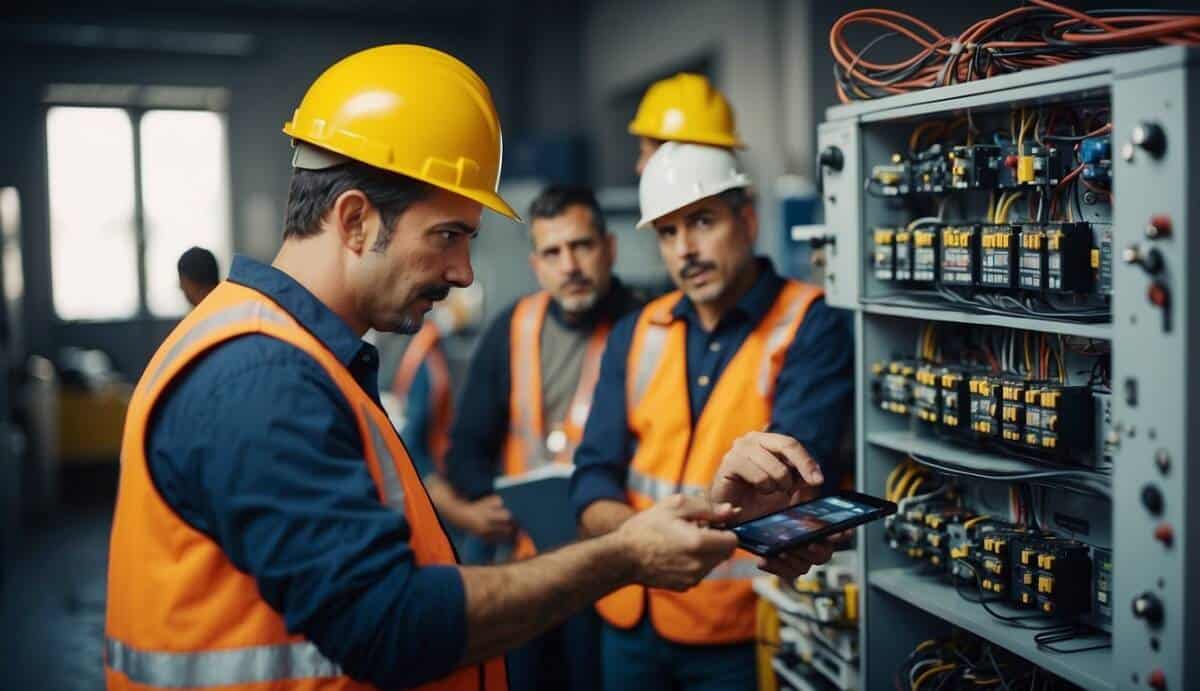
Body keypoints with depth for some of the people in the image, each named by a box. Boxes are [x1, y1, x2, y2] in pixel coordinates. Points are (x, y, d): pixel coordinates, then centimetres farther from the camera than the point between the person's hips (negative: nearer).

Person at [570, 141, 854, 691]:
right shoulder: (636, 333, 5)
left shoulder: (810, 324, -9)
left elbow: (797, 463, -22)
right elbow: (593, 478, 2)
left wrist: (727, 496, -44)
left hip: (741, 628, -4)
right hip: (629, 619, 4)